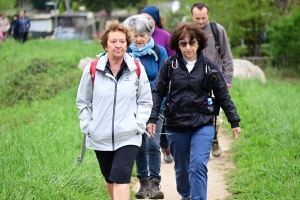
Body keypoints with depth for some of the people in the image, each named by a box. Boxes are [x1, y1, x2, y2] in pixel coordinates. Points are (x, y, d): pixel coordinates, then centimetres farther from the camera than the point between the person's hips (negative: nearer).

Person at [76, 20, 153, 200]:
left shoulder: (137, 70, -3)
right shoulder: (93, 70, -4)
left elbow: (145, 101, 6)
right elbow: (83, 101, 8)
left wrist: (138, 125, -6)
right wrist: (87, 126, 0)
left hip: (128, 137, -2)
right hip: (100, 137, 2)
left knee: (121, 177, -16)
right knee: (110, 179, 17)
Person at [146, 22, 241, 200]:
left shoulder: (209, 67, -1)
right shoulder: (169, 65, -2)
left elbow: (223, 96, 5)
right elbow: (158, 92, 1)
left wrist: (234, 121, 6)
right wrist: (152, 118, -8)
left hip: (203, 125, -1)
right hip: (176, 126, 1)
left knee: (198, 165, -16)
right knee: (181, 167, 15)